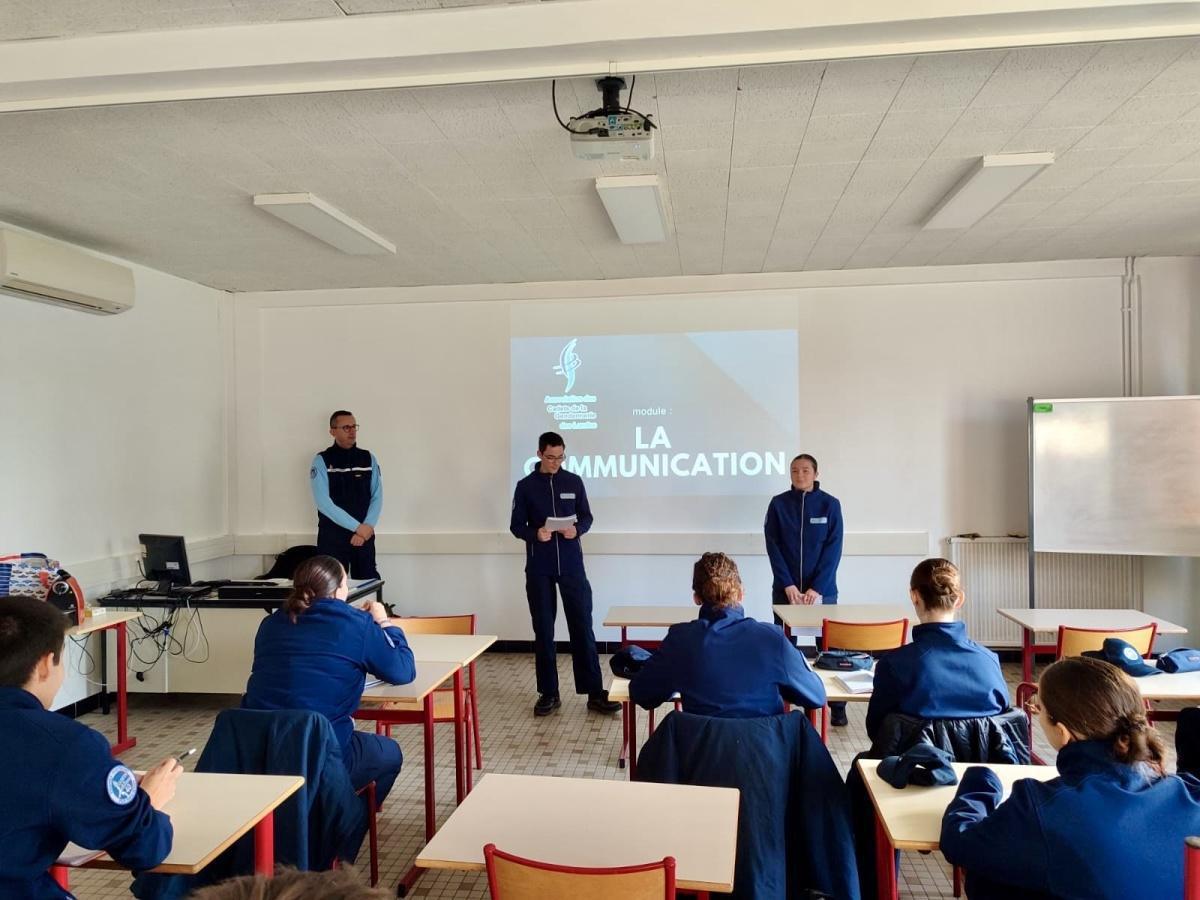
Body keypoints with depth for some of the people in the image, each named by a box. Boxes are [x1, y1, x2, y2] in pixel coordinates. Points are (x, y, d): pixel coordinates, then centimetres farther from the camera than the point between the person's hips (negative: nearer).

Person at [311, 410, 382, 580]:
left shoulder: (369, 459, 7)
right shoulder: (321, 461, -3)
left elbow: (377, 497, 4)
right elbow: (323, 502, -13)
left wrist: (368, 527, -12)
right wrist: (357, 527, -17)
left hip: (364, 535, 3)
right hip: (332, 536, -3)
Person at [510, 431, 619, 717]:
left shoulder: (574, 482, 4)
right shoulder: (525, 486, 1)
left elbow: (587, 517, 9)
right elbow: (516, 526, 2)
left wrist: (577, 530, -14)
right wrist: (535, 534, -18)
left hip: (572, 566, 0)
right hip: (539, 569, 0)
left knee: (582, 627, 0)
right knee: (543, 631, 6)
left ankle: (595, 693, 5)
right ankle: (548, 694, 16)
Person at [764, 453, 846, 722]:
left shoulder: (830, 504, -1)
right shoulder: (778, 504, 0)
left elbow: (833, 549, -5)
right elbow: (773, 547, -2)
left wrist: (817, 587, -13)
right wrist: (788, 584, -11)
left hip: (822, 590, -1)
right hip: (785, 589, 1)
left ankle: (837, 706, 13)